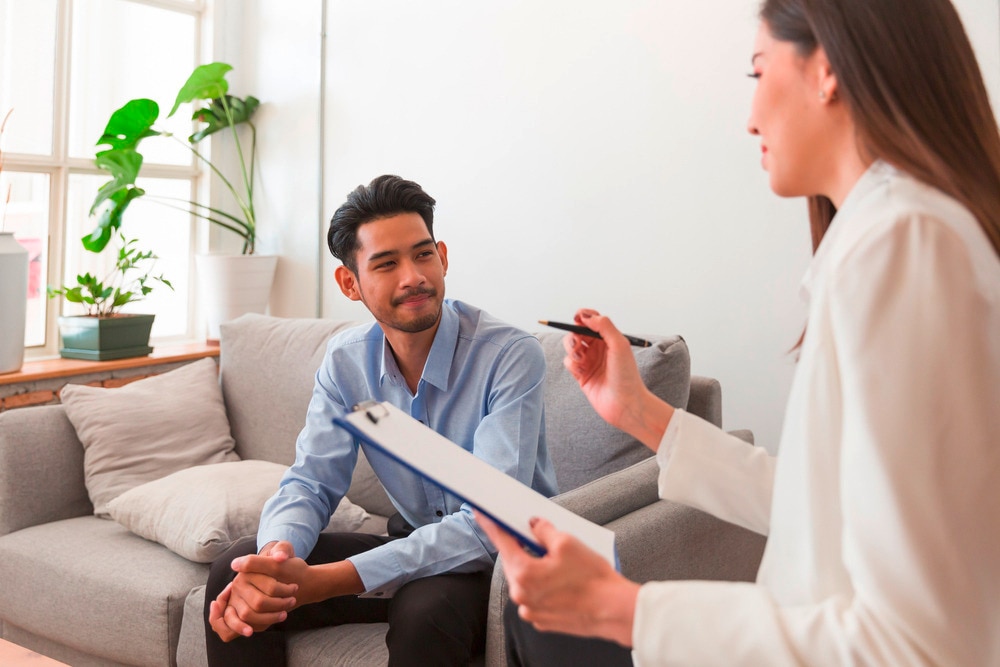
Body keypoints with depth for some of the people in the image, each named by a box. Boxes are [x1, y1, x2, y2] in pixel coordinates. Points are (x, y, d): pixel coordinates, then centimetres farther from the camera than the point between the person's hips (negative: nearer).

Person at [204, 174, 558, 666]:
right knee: (234, 575, -11)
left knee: (424, 610, -36)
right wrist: (275, 557, -30)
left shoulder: (511, 355, -24)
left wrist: (322, 583, -38)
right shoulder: (346, 360, -4)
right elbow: (310, 482, -4)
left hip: (504, 556, -4)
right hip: (412, 544, 5)